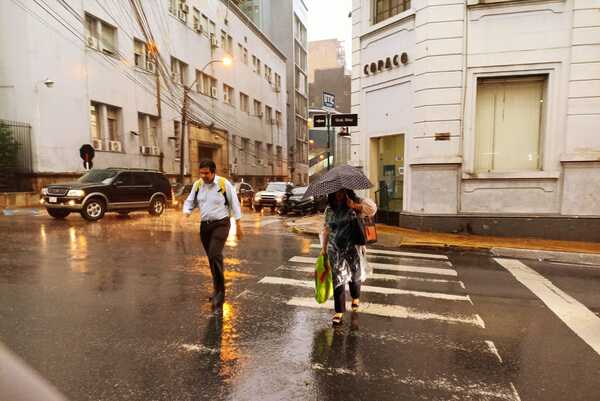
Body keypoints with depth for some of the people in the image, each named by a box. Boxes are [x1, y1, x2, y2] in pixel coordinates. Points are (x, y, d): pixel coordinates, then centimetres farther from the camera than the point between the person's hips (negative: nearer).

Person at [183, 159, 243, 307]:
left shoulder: (224, 184, -9)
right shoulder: (197, 185, 4)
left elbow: (234, 204, -4)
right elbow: (190, 202, 14)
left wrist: (238, 226, -3)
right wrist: (186, 214, -7)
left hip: (221, 224, -5)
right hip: (205, 225, 5)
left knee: (215, 255, -20)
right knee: (212, 258, 12)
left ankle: (220, 291, -9)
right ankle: (217, 289, 28)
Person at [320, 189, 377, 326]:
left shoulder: (355, 205, -3)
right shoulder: (329, 210, 5)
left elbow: (372, 209, -18)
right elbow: (326, 230, 13)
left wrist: (355, 205, -28)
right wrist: (323, 248, 15)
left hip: (353, 247, -1)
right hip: (335, 250, 1)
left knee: (354, 275, 16)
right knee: (338, 279, -2)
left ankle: (356, 298, 46)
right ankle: (339, 311, 7)